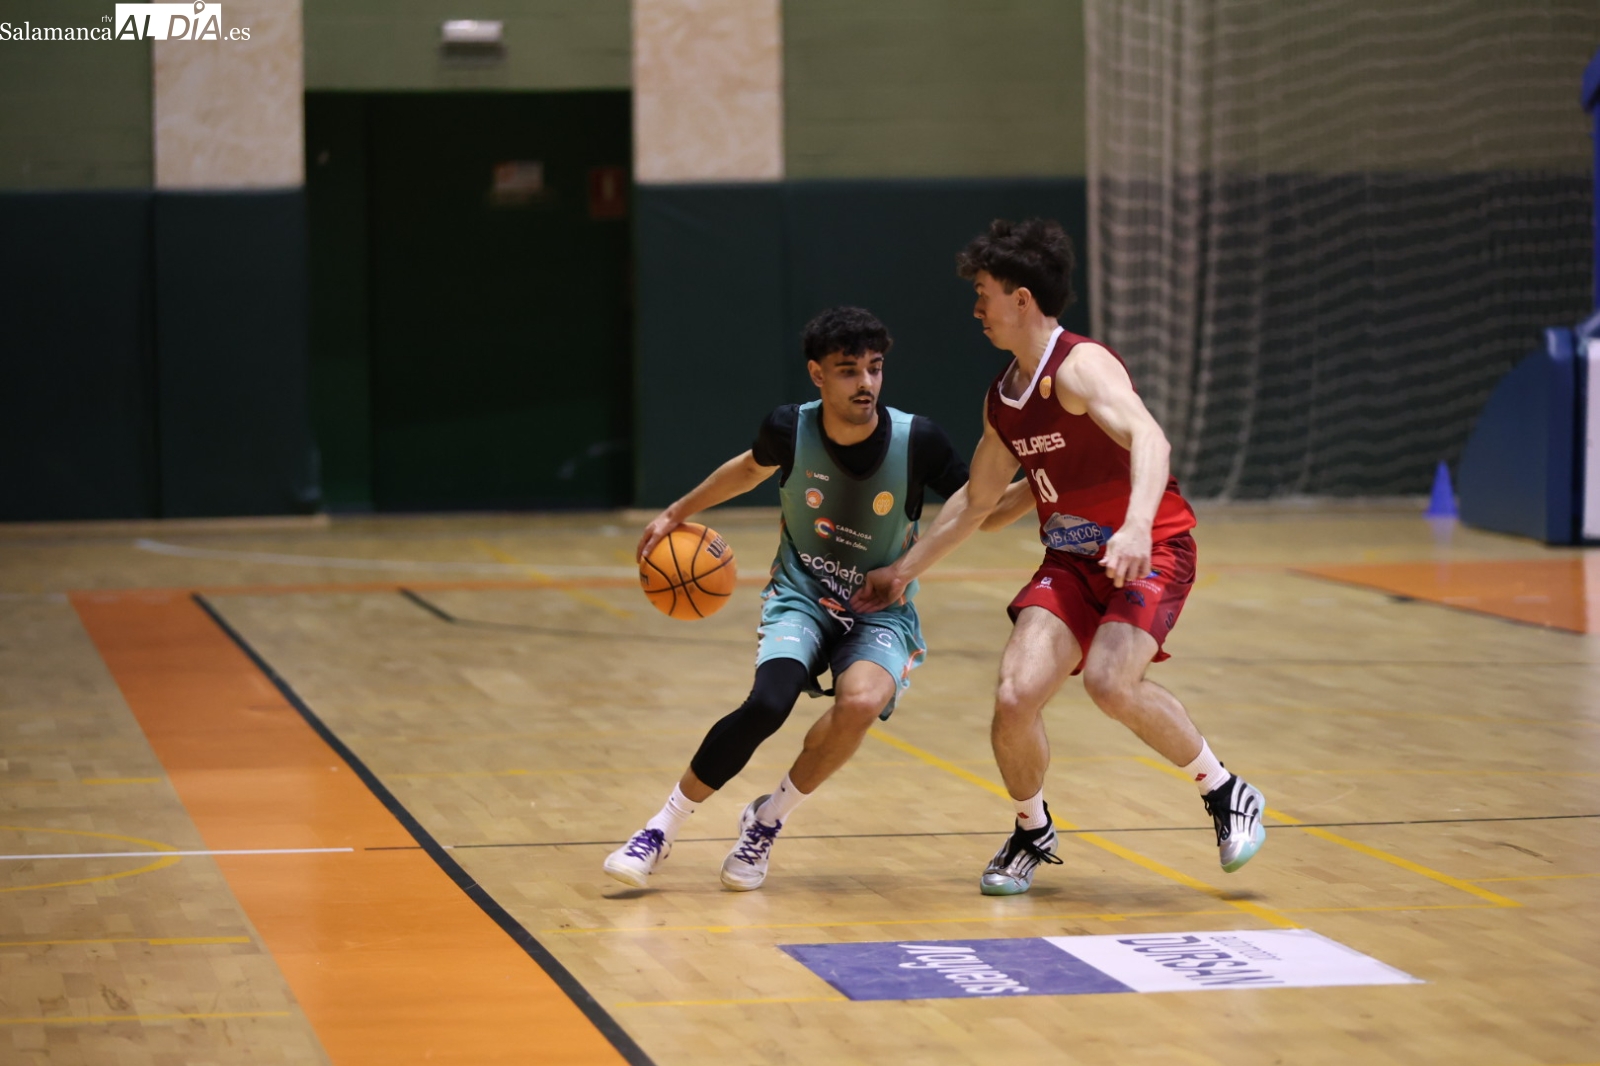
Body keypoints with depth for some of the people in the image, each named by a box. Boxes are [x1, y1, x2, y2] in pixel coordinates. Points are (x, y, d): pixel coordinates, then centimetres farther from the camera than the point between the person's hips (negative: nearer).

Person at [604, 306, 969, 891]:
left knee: (861, 703, -33)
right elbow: (750, 468, 13)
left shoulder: (917, 441, -16)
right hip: (801, 599, 0)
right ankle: (662, 829, -11)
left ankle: (767, 821, -7)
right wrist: (679, 513, 19)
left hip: (881, 613, 0)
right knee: (768, 704, -29)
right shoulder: (790, 430, -11)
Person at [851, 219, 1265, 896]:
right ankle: (1032, 834, 14)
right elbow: (976, 501, 23)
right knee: (1015, 695, -13)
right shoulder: (1002, 400, 9)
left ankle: (1226, 795, -8)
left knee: (1110, 680, -30)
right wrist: (904, 570, 26)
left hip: (1150, 552, -7)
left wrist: (1137, 526, -52)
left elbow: (1149, 439, -35)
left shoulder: (1081, 367, -17)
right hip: (1071, 560, 7)